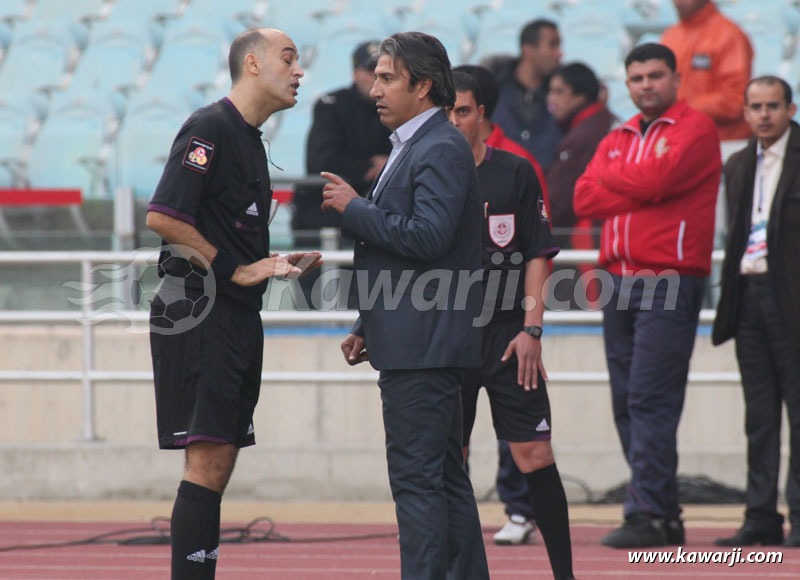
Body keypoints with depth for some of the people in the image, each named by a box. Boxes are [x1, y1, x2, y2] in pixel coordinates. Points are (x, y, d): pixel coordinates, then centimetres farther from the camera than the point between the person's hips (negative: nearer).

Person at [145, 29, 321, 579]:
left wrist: (275, 264, 10)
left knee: (219, 466, 9)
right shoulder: (209, 129, -10)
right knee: (208, 463, -13)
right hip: (198, 314, -10)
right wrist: (235, 270, -15)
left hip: (237, 319, 10)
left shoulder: (250, 141, 19)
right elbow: (162, 217, -19)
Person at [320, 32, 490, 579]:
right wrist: (368, 328, 20)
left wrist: (354, 208, -14)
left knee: (417, 477, -10)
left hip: (424, 345, -11)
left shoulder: (442, 149, -13)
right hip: (416, 343, 11)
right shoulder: (412, 147, 19)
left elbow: (427, 235, -24)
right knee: (445, 476, 13)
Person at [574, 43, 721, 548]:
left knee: (651, 400, -13)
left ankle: (650, 515, -15)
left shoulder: (695, 128, -1)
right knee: (627, 403, 5)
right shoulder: (618, 140, 20)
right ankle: (664, 515, 9)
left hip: (669, 280, -7)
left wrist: (607, 174, 2)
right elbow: (584, 199, 6)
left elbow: (655, 180, -16)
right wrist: (639, 187, -8)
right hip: (620, 282, 7)